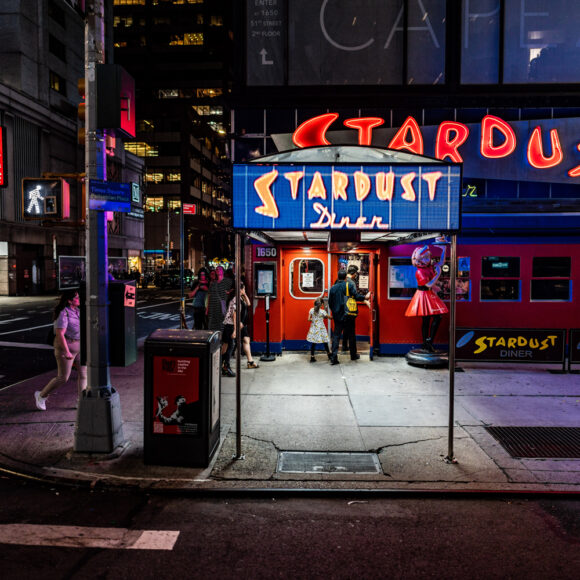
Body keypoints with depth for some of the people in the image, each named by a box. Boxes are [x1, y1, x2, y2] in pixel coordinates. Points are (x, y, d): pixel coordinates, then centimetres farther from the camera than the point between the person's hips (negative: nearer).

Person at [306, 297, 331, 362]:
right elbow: (329, 317, -4)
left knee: (313, 343, 6)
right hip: (321, 329, -3)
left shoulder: (311, 310, -4)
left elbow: (309, 319, -1)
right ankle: (329, 354, 25)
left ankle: (312, 357, 4)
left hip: (313, 328, 3)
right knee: (324, 342, 11)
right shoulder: (322, 311, -13)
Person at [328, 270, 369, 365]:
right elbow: (356, 296, -12)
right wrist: (365, 297, 3)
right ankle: (353, 355, 23)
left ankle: (333, 357, -7)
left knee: (336, 335, 3)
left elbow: (330, 303, 7)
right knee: (351, 335, 12)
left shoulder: (333, 288, 4)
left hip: (337, 316, 2)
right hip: (348, 316, -2)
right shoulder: (349, 285, -6)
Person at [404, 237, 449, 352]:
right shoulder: (419, 272, -19)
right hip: (423, 295, -8)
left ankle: (429, 342, 11)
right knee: (426, 320, -3)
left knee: (438, 317, 4)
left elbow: (441, 262, 19)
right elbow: (429, 284, -24)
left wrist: (444, 249, 9)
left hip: (430, 295, 8)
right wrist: (438, 274, -15)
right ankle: (426, 344, 7)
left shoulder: (430, 267, 5)